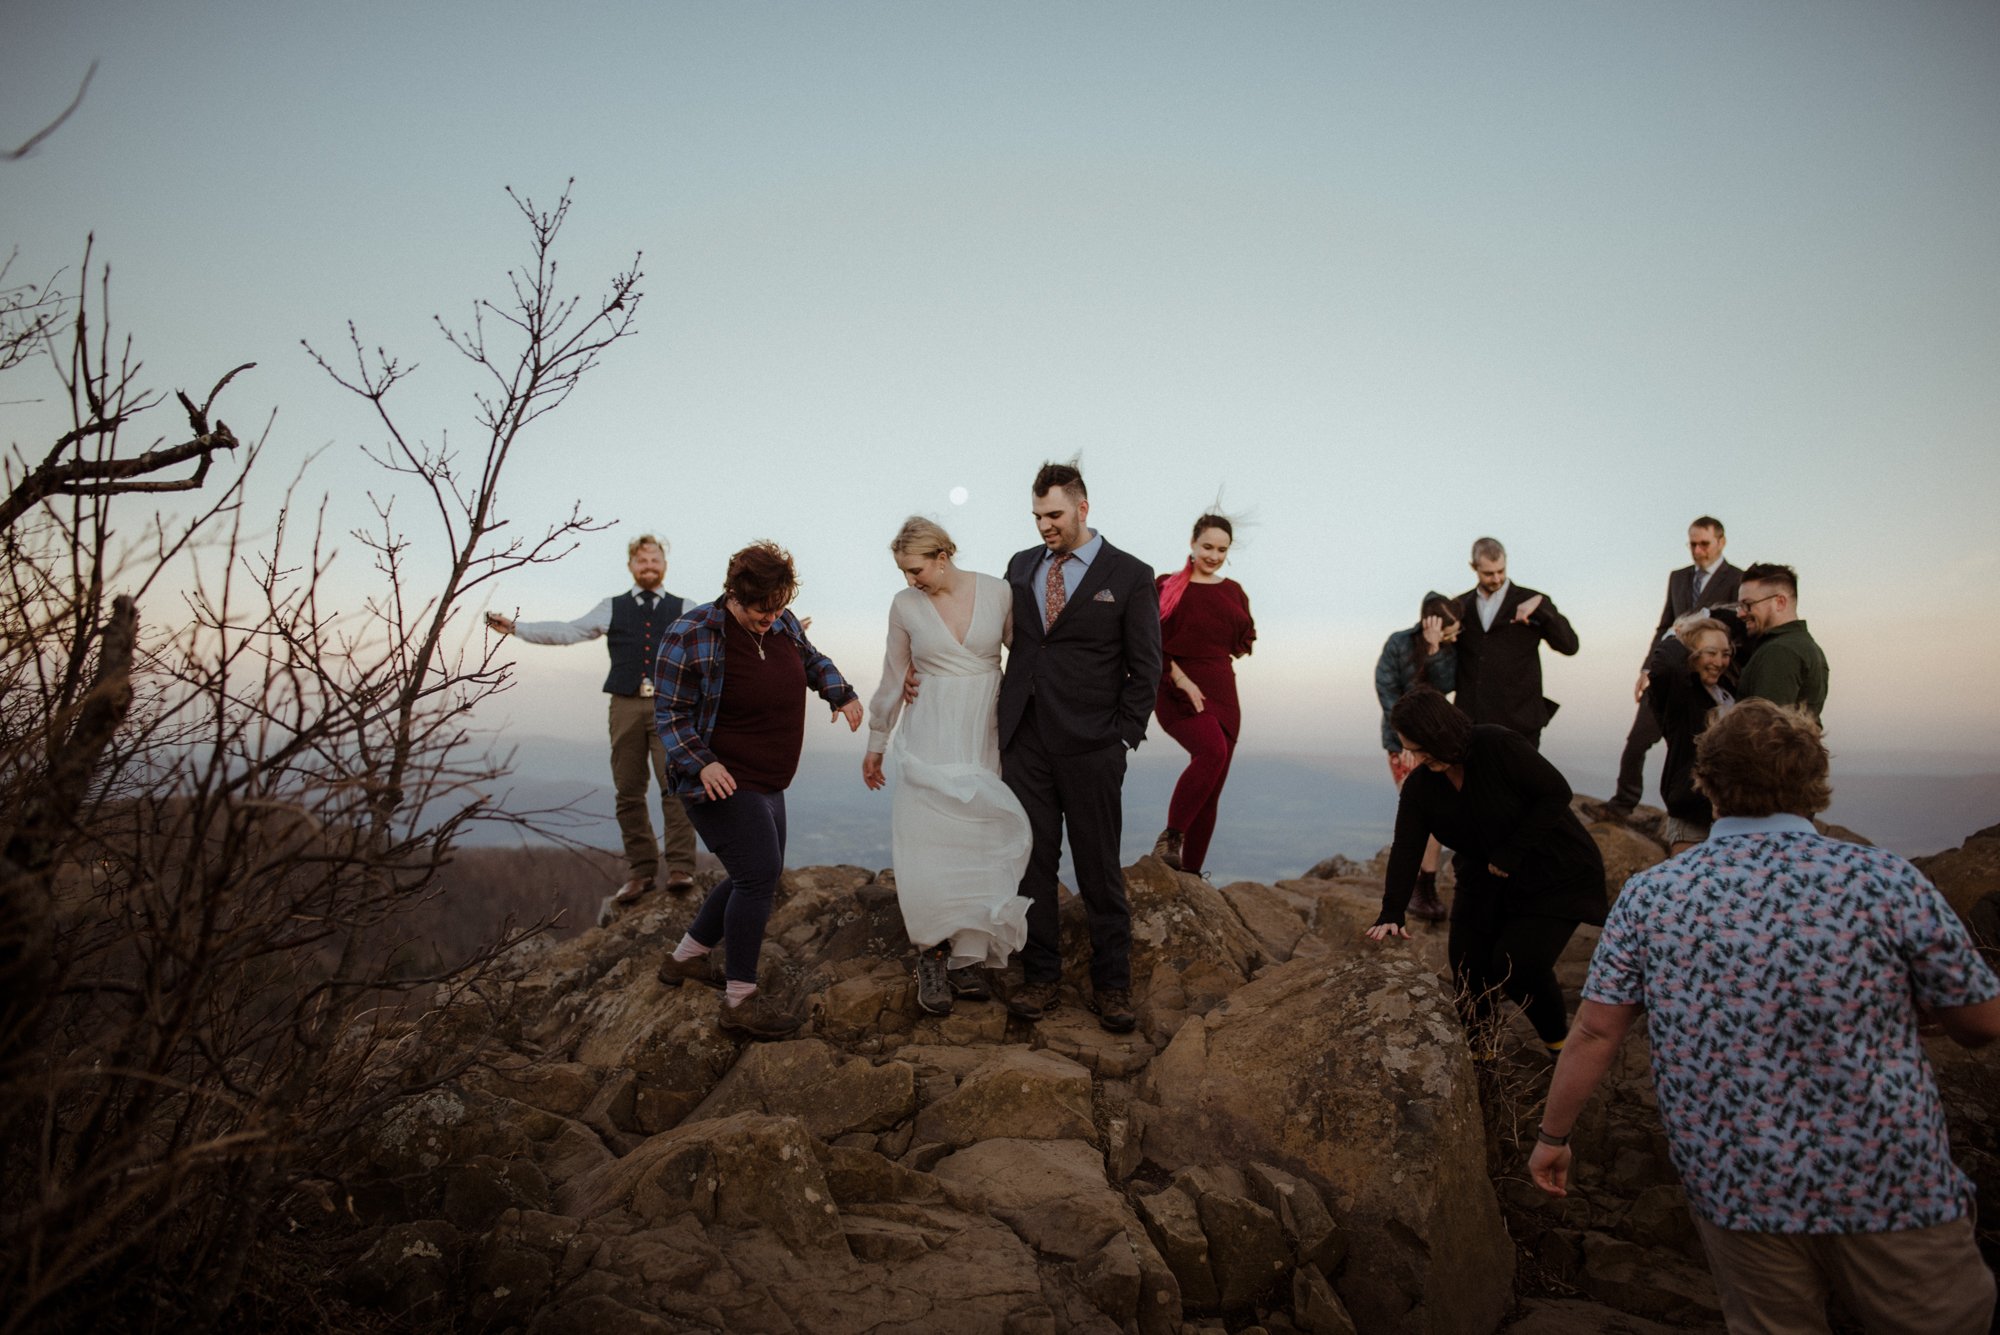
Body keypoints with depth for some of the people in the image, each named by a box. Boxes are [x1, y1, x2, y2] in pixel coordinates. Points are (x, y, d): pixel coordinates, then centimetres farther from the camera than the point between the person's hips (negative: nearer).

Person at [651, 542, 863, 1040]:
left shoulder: (782, 624, 3)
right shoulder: (691, 637, -17)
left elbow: (811, 659, 22)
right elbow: (671, 712, -14)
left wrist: (842, 694, 5)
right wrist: (701, 764, -25)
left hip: (765, 783, 9)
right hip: (721, 781, -9)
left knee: (756, 876, 14)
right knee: (759, 874, -15)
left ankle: (685, 958, 33)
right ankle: (740, 1000, -4)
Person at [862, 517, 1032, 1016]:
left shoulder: (998, 592, -3)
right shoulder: (905, 606, 0)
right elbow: (893, 679, 9)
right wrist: (876, 744, 14)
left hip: (986, 737, 0)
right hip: (931, 737, 0)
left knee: (977, 846, 4)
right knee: (927, 848, -5)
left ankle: (965, 956, 17)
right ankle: (932, 957, 11)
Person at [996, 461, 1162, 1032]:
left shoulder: (1130, 575, -2)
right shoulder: (1021, 565, 12)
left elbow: (1145, 669, -1)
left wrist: (1122, 738, -6)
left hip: (1090, 750, -4)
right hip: (1024, 744, 4)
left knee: (1099, 870, 5)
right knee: (1031, 864, 9)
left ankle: (1111, 985, 19)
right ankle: (1041, 977, 22)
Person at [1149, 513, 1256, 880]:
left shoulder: (1233, 591, 14)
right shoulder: (1166, 586, 1)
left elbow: (1244, 643, 20)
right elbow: (1152, 644, -6)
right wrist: (1181, 679, -16)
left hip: (1222, 693, 5)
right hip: (1177, 692, -5)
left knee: (1211, 794, 4)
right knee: (1213, 751, -32)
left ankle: (1191, 871, 14)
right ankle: (1170, 835, -19)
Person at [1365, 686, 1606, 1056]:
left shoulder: (1498, 746, -24)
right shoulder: (1419, 785, -7)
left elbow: (1556, 793, -21)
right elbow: (1406, 849, -11)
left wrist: (1511, 853, -22)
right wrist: (1391, 913, -23)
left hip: (1554, 874, -6)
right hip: (1485, 879, 6)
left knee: (1518, 964, -15)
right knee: (1466, 958, -3)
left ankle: (1559, 1040, 13)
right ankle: (1479, 1049, 19)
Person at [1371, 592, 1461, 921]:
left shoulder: (1453, 648, -4)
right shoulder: (1399, 644, -13)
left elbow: (1445, 685, -17)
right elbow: (1387, 691, -13)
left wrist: (1435, 650, -28)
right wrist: (1407, 737, -15)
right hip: (1403, 738, -3)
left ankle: (1427, 886, 3)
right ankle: (1414, 886, -3)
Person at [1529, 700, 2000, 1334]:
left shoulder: (1650, 895, -6)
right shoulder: (1884, 880, -11)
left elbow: (1593, 1034, -4)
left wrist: (1553, 1136, 9)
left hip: (1733, 1187, 2)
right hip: (1890, 1189, -1)